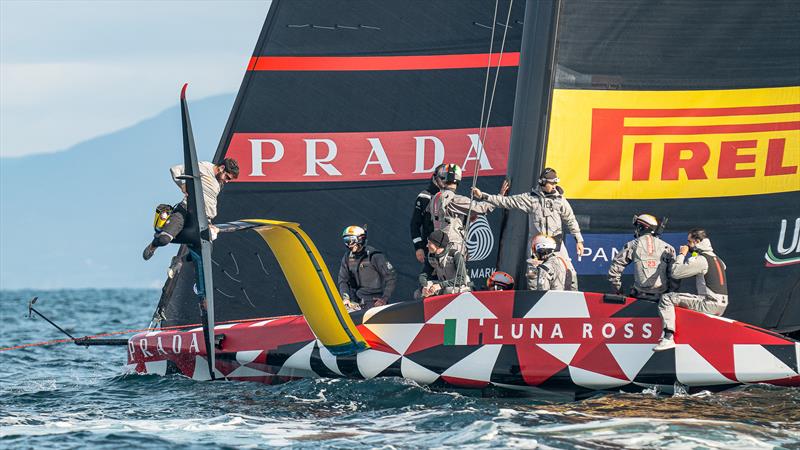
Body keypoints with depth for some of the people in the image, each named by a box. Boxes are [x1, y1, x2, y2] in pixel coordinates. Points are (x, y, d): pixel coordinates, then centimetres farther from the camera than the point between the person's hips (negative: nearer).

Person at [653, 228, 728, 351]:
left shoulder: (700, 260, -11)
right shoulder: (717, 259, 17)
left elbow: (675, 272, -12)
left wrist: (681, 254, 4)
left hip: (710, 304, -9)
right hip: (721, 306, 9)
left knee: (667, 298, -12)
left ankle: (668, 338, -22)